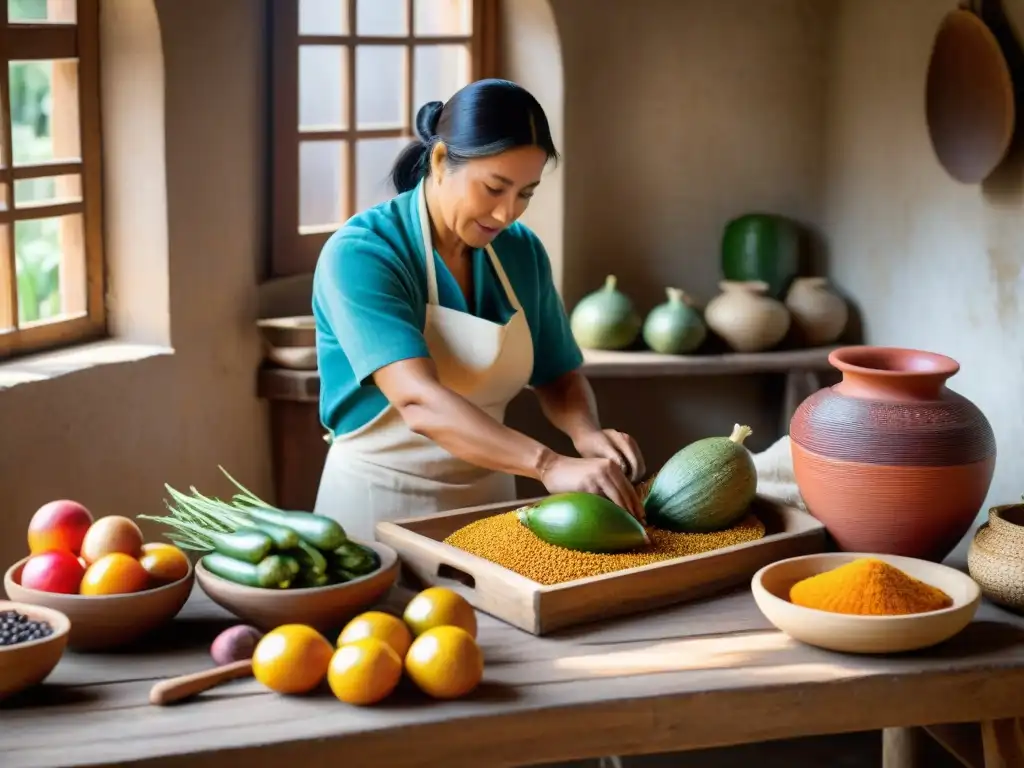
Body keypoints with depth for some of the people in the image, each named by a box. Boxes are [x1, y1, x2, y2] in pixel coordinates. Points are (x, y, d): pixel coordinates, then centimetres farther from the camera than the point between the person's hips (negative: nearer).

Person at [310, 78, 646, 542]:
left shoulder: (522, 252, 1)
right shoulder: (359, 253, -18)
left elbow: (558, 377, 10)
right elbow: (419, 402, -29)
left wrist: (586, 434, -12)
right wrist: (550, 465, -39)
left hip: (488, 497, 4)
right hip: (380, 501, -4)